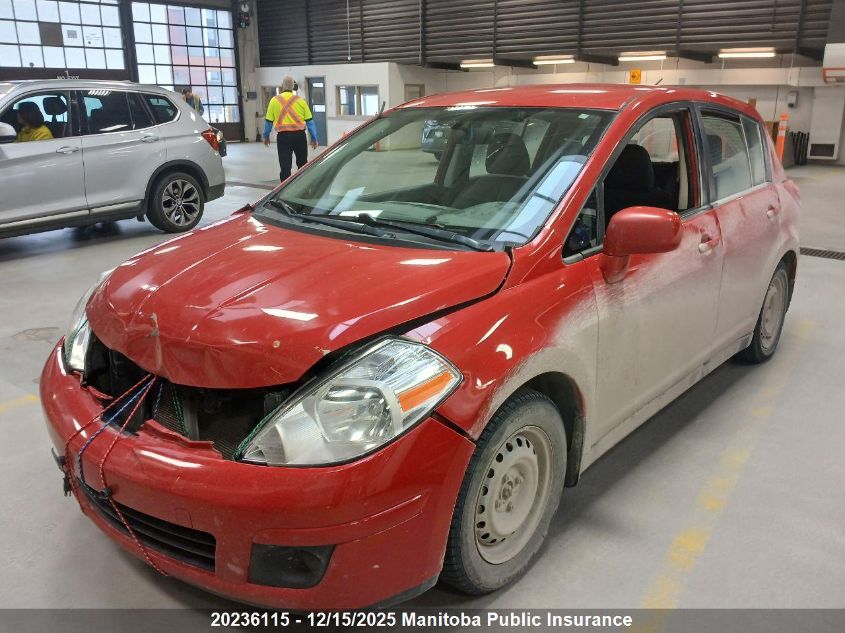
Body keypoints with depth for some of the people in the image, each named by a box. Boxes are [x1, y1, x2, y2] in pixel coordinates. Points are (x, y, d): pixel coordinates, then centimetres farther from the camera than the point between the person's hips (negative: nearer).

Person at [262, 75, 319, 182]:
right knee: (302, 164, 16)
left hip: (283, 136, 0)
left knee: (285, 166, 2)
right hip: (299, 135, 1)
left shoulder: (275, 100, 0)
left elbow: (268, 121, 2)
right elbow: (309, 121, 0)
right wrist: (314, 138, 6)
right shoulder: (300, 100, 0)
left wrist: (266, 136, 15)